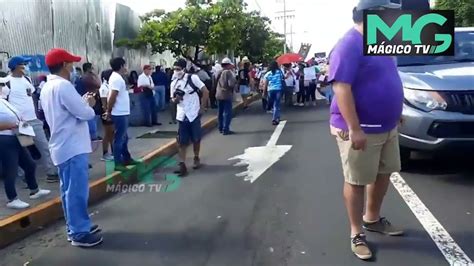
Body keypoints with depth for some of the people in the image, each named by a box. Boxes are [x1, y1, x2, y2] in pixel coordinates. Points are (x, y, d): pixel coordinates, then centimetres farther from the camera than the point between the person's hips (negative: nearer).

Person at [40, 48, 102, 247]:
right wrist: (89, 104, 0)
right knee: (77, 191, -3)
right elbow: (85, 114, -20)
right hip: (72, 147, -10)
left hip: (62, 146, 10)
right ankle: (79, 233, 6)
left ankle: (75, 227, 27)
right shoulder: (63, 85, -19)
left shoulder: (47, 87, 13)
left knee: (69, 190, 16)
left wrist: (82, 102, 11)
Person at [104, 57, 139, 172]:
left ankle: (126, 159, 29)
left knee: (124, 138, 18)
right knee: (119, 139, -4)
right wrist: (109, 111, -16)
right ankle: (118, 163, 2)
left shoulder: (117, 77, 15)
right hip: (120, 114, -10)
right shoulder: (117, 78, -17)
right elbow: (112, 97, -23)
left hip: (122, 113, 10)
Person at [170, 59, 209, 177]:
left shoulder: (193, 78, -10)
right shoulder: (174, 83, 3)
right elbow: (174, 100, 10)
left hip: (194, 114, -3)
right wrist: (176, 99, -14)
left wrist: (202, 108, -9)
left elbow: (205, 92, -8)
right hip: (181, 116, 3)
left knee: (196, 139, 10)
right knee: (182, 141, 0)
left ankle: (196, 158, 32)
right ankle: (182, 165, 3)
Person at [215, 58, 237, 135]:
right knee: (228, 112, -2)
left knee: (221, 112, 15)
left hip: (219, 95, 8)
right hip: (226, 95, -8)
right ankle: (225, 129, -3)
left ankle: (221, 128, 23)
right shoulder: (229, 72, -14)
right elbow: (231, 84, -22)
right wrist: (235, 81, -5)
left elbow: (216, 82, 16)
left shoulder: (219, 72, 9)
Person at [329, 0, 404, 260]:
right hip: (361, 130, -9)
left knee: (384, 174, 19)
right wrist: (355, 129, -29)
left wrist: (395, 114, 21)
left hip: (387, 127, 9)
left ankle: (372, 219, 38)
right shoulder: (349, 46, -18)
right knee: (357, 182, 2)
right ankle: (356, 234, 17)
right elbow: (341, 88, -25)